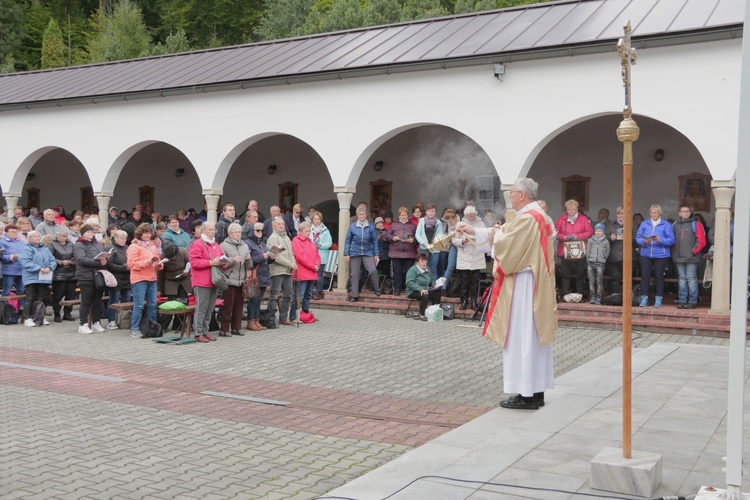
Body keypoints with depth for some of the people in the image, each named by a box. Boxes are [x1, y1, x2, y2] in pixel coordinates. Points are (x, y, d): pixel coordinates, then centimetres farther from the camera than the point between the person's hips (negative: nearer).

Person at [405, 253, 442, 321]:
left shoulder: (428, 269, 12)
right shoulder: (412, 270, -12)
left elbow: (432, 280, 22)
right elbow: (409, 282, -23)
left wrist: (434, 285, -3)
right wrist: (421, 289, -33)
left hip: (426, 290, 7)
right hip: (413, 291, -7)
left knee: (437, 294, -18)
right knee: (425, 295, -36)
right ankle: (422, 315, -22)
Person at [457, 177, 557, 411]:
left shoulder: (526, 218, -18)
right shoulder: (538, 215, 15)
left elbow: (506, 242, -21)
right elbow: (509, 234, 22)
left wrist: (496, 234, 1)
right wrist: (473, 231, 22)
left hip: (523, 285, -10)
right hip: (537, 284, 10)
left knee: (522, 338, -5)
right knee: (535, 335, 12)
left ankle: (527, 394, 0)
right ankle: (536, 391, 17)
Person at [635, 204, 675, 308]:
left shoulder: (666, 225, 2)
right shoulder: (644, 224, 11)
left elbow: (671, 240, -7)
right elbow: (638, 238, 4)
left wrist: (660, 240, -21)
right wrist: (644, 241, -16)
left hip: (661, 255, -2)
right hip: (646, 254, 2)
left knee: (659, 276, 4)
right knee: (644, 276, -1)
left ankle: (659, 299, 12)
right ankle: (644, 298, 5)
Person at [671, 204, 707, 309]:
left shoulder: (696, 224, 0)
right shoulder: (675, 225, 14)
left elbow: (701, 241, -5)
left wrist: (693, 251, -9)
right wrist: (674, 253, 6)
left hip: (691, 258, -5)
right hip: (679, 258, 5)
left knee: (691, 279, -5)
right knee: (682, 279, 8)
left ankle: (692, 301, -1)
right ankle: (682, 301, 12)